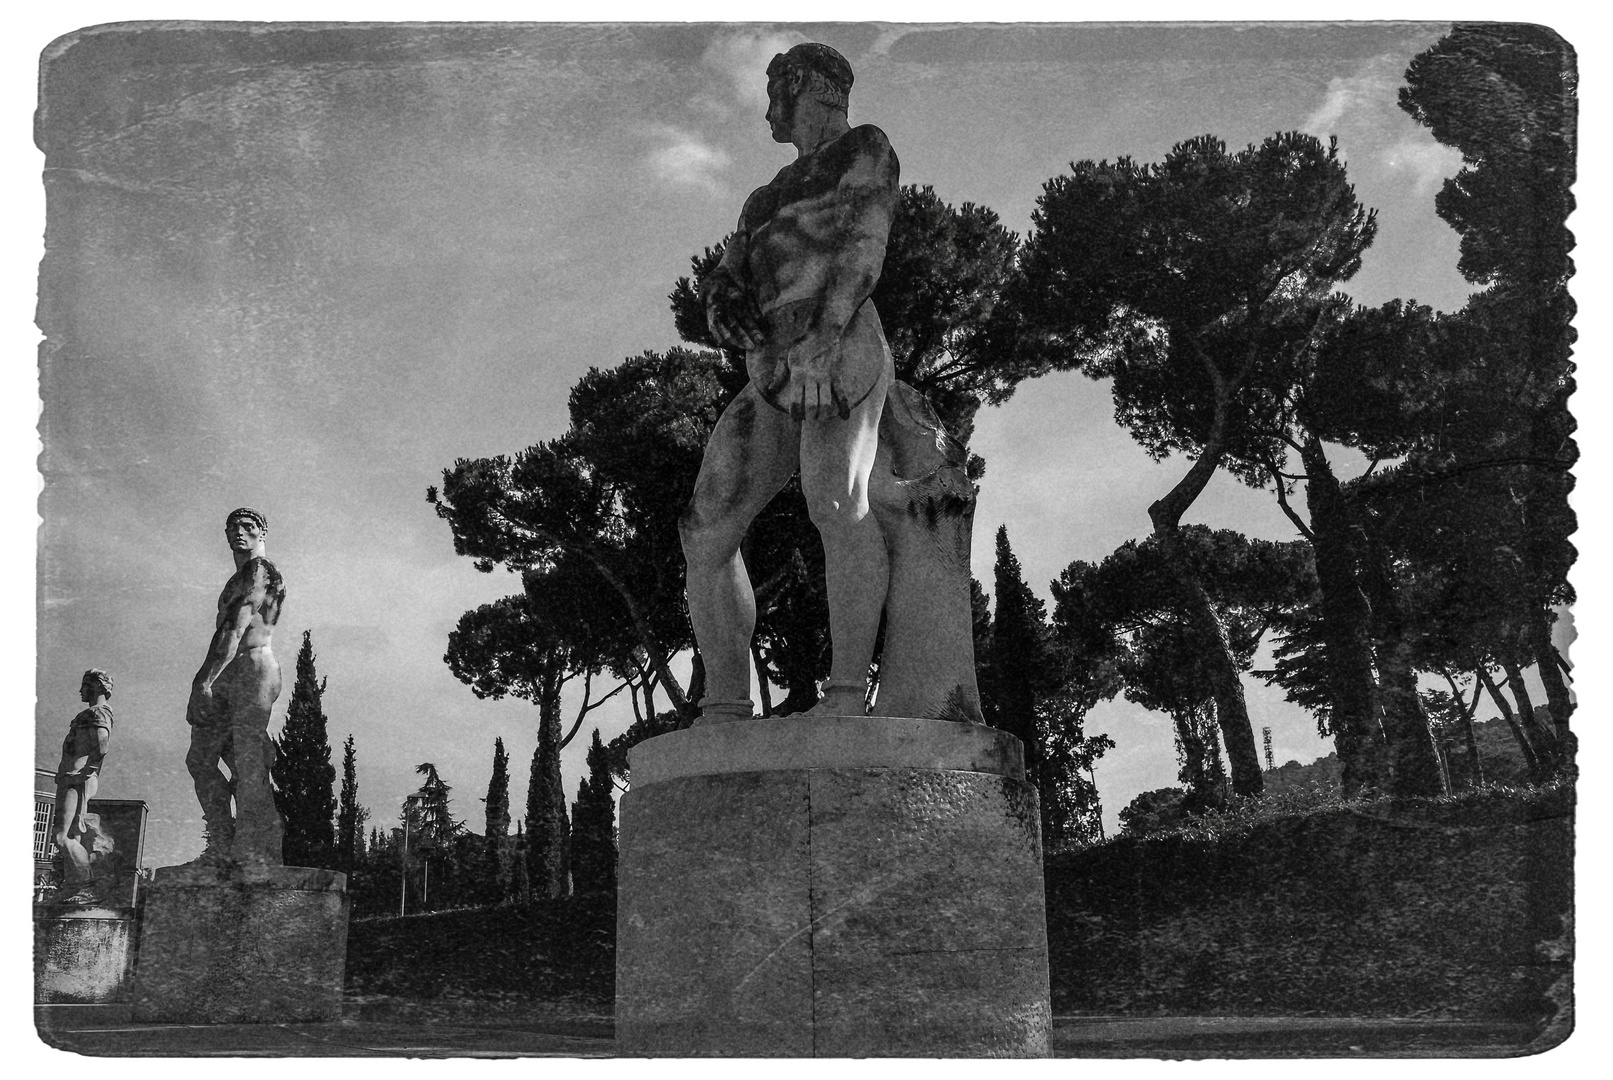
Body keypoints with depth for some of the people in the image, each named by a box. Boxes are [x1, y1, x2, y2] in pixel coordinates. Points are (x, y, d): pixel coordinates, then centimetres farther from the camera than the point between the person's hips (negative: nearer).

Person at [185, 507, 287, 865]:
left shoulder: (261, 571, -3)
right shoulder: (236, 580, 27)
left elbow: (238, 629, -13)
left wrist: (206, 680, -20)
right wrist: (201, 683, 18)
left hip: (254, 668, -10)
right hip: (227, 675, 10)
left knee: (249, 763, -16)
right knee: (200, 758, 6)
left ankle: (260, 852, -20)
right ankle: (223, 846, 6)